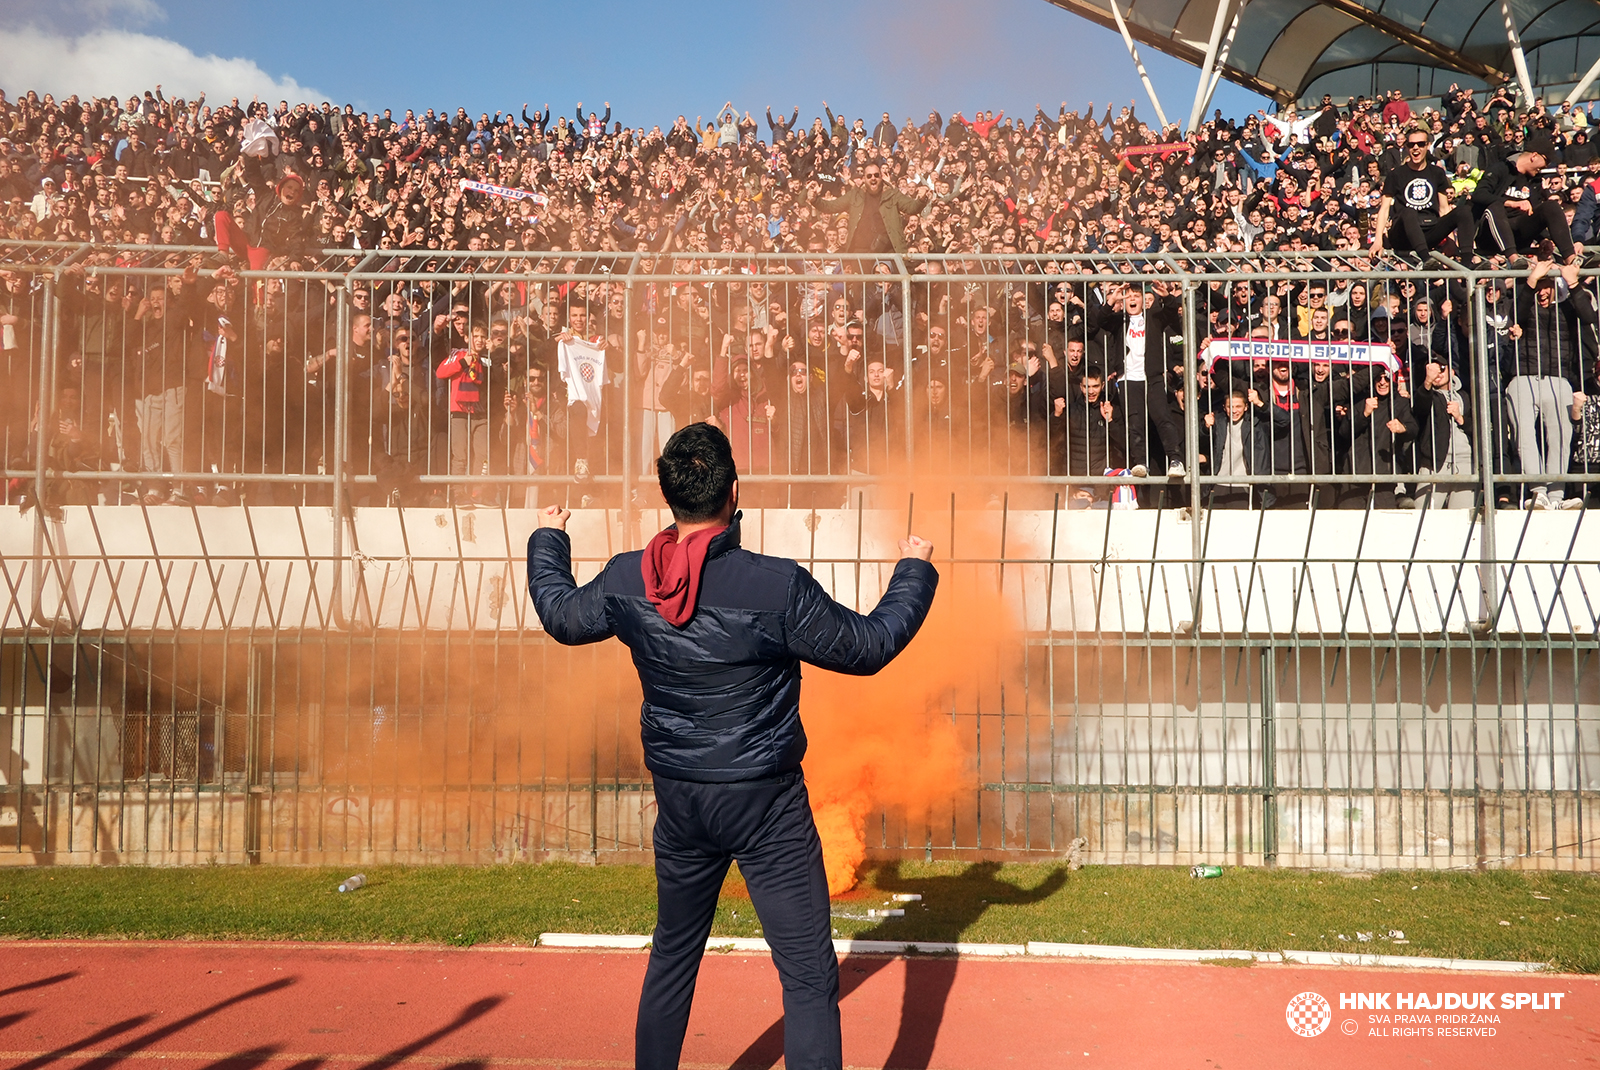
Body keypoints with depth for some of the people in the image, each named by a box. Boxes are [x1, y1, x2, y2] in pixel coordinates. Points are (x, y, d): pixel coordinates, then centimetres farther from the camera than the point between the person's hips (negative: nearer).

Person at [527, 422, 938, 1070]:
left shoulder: (625, 582, -6)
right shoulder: (778, 587, -19)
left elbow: (561, 616, 16)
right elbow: (868, 646, -6)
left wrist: (547, 541, 34)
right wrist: (914, 574, 10)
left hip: (677, 798, 5)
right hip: (766, 800, -5)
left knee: (673, 955, 23)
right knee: (809, 975, 0)